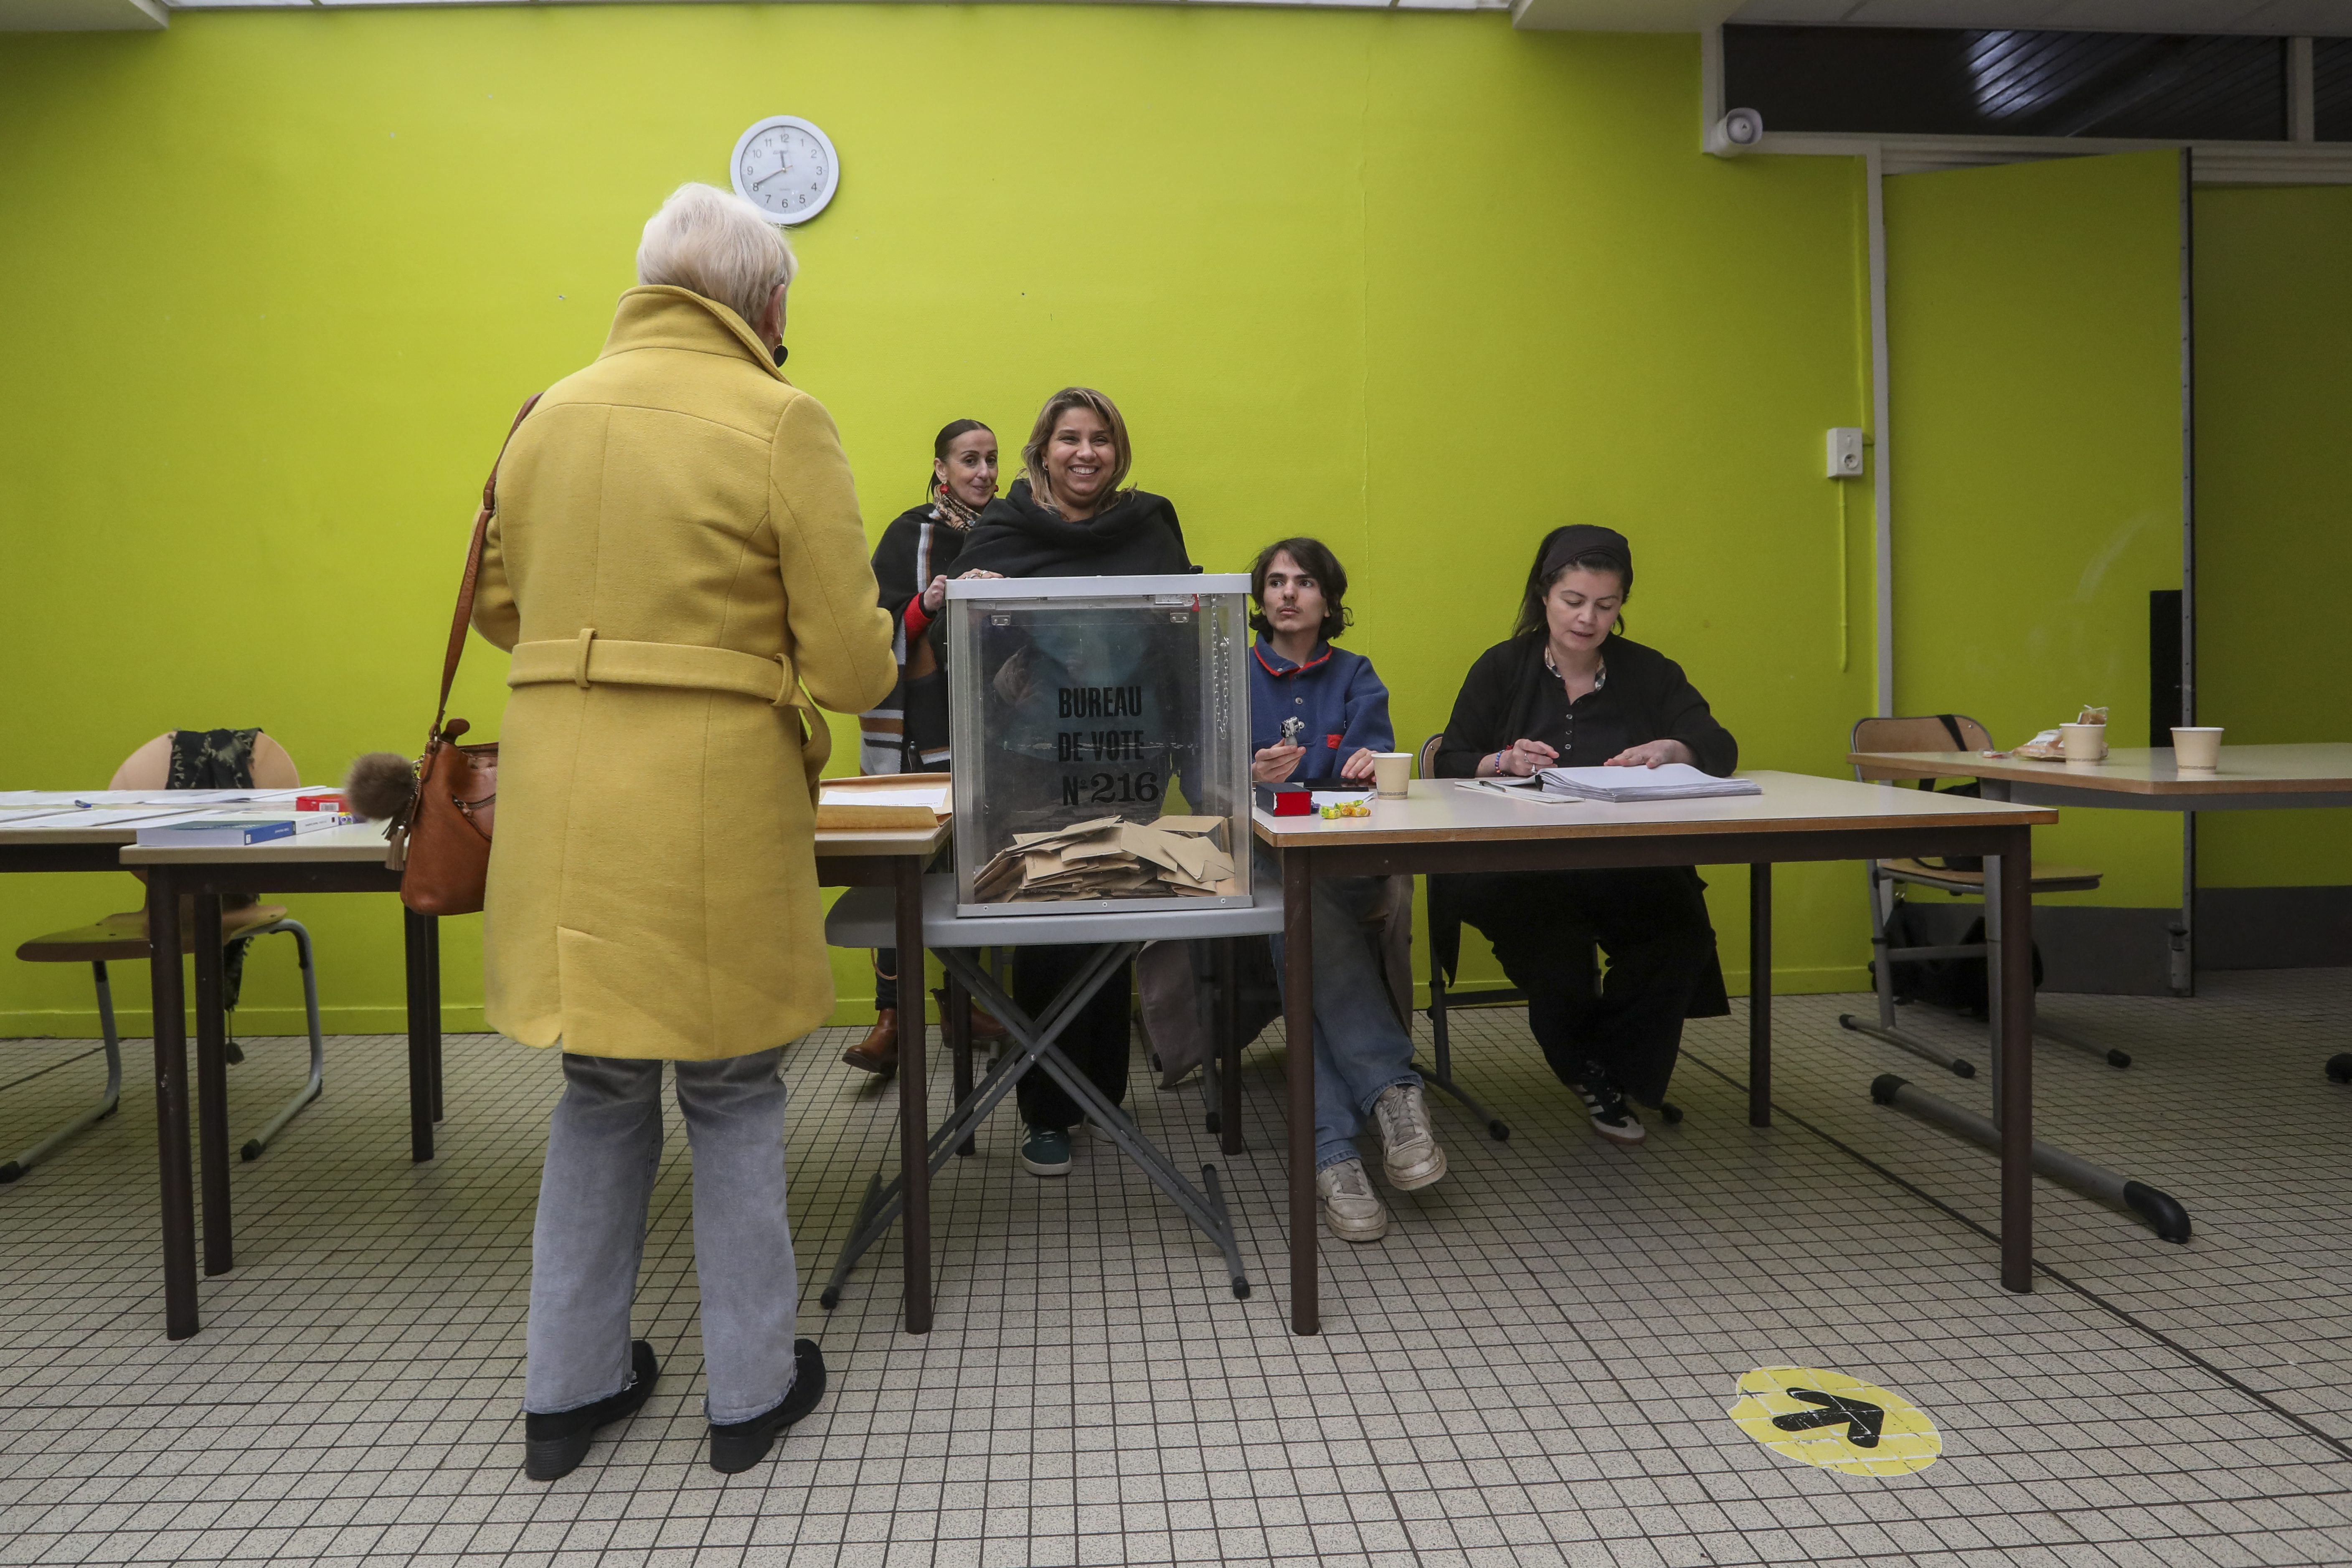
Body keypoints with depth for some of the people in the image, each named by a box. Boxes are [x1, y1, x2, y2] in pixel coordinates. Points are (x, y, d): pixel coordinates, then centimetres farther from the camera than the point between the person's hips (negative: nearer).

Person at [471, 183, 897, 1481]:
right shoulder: (779, 421, -8)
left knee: (600, 1092, 20)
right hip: (715, 803, -5)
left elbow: (502, 610, 19)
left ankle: (568, 1388, 30)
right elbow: (850, 664, -10)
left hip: (559, 800, 5)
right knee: (733, 1100, 12)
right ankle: (750, 1392, 25)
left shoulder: (548, 415, 10)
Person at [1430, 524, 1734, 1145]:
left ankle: (1614, 1072, -4)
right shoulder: (1502, 668, 12)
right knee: (1549, 929, -37)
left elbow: (1721, 750, 4)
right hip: (1518, 866, -1)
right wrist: (1503, 762, -16)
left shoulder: (1649, 672, 15)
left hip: (1628, 864, 2)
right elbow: (1449, 767, 6)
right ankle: (1592, 1069, -7)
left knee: (1680, 928, -30)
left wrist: (1672, 750, -19)